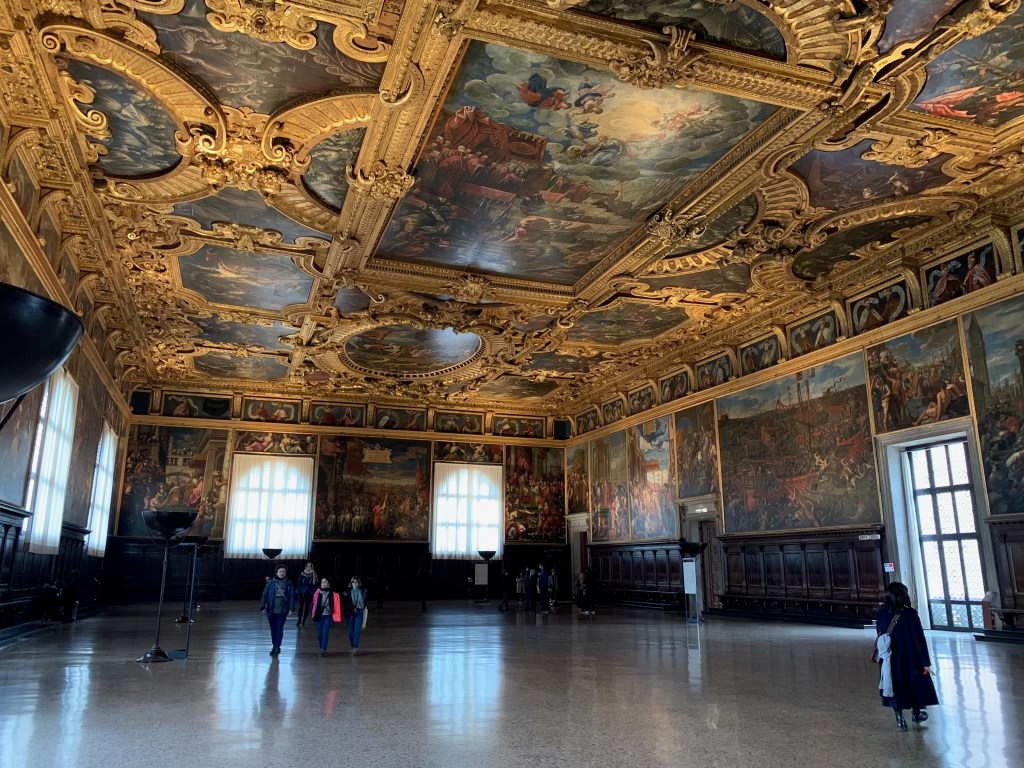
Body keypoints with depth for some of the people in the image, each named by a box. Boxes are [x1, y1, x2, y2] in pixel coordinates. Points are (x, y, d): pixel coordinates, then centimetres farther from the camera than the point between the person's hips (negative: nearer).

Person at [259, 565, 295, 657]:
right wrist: (262, 607, -8)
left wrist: (291, 609, -9)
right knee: (273, 629, 10)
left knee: (279, 628, -6)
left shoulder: (289, 584, 0)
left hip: (282, 610, -2)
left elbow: (292, 597, -2)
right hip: (271, 610, 2)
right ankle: (275, 646, 23)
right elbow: (265, 595, 0)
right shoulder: (270, 583, 1)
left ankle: (277, 647, 2)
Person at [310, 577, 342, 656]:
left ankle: (323, 649, -14)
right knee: (319, 633, 8)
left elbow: (336, 605, 2)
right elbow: (314, 602, 11)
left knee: (325, 632, -11)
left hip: (327, 615, -2)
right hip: (318, 615, 2)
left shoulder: (332, 594, -2)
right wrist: (314, 614, 10)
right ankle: (321, 649, 23)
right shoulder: (317, 592, 2)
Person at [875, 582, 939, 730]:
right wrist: (926, 662, -9)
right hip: (910, 658, -2)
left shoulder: (881, 614, -7)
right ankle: (917, 713, 39)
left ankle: (900, 718, 14)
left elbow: (880, 637, 2)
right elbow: (919, 639, -16)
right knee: (916, 684, 21)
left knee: (896, 687, 14)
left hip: (891, 661, 2)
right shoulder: (910, 614, -18)